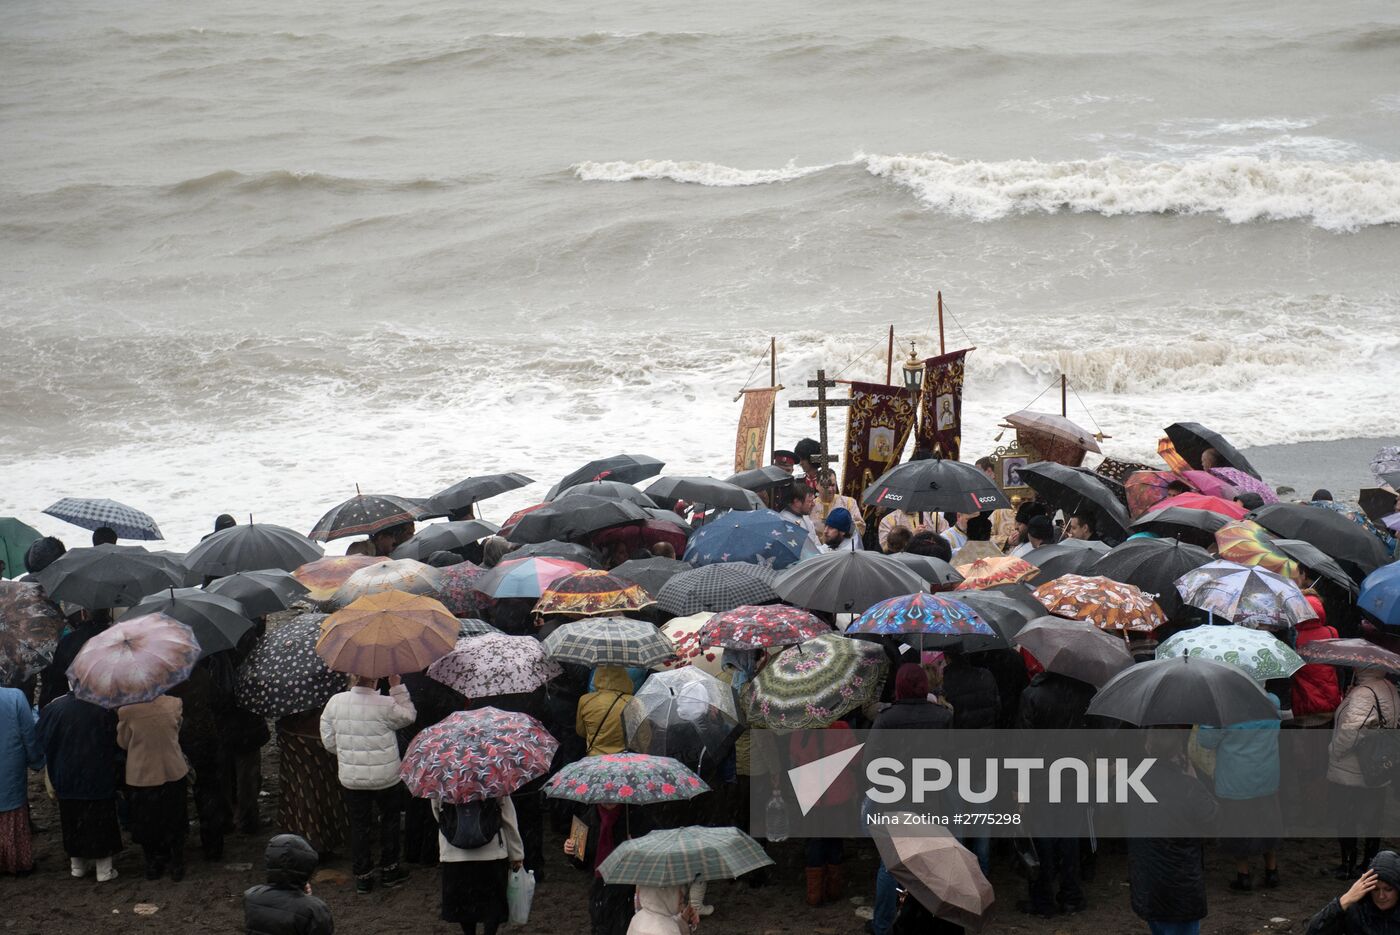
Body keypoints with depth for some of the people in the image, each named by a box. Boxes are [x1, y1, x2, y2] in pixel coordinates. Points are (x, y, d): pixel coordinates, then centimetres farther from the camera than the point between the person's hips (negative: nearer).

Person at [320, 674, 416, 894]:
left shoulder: (335, 702, -9)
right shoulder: (386, 705, -19)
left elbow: (328, 741, 0)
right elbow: (409, 716, 1)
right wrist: (397, 686, -1)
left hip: (351, 778, 2)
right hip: (385, 777, -2)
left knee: (359, 825, 14)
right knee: (389, 820, 20)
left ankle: (362, 876, 18)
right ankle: (389, 870, 29)